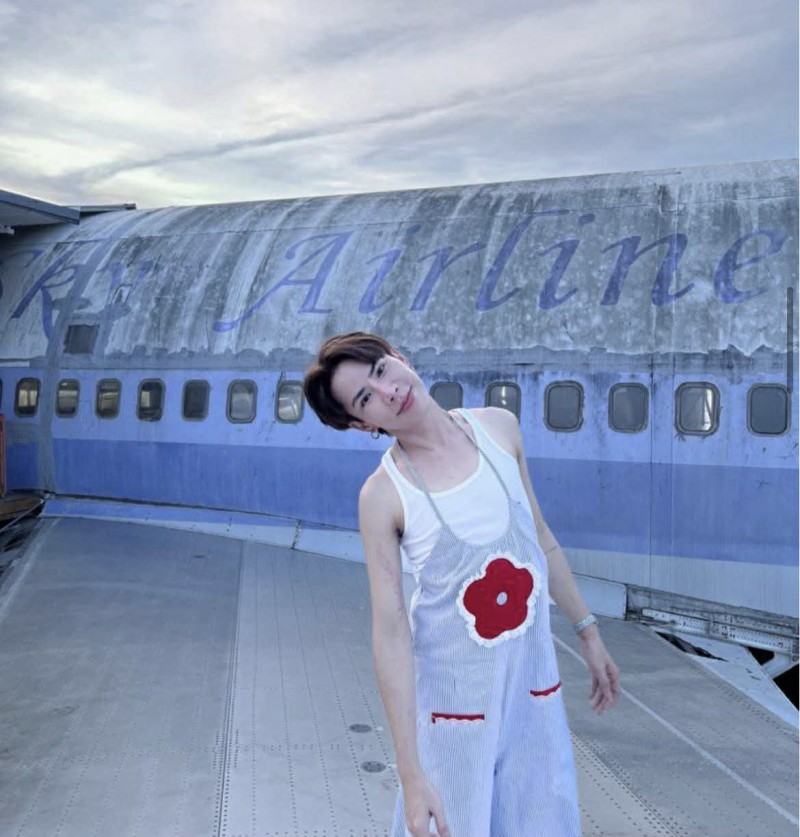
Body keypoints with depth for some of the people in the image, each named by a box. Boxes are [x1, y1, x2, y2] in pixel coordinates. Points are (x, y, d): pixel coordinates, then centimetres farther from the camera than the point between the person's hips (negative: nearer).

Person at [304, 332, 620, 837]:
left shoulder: (499, 427, -5)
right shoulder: (382, 496, -17)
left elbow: (540, 538, 7)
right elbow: (390, 632, -18)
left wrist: (588, 629, 12)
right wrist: (411, 774, -20)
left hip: (534, 672, 4)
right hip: (453, 691, -4)